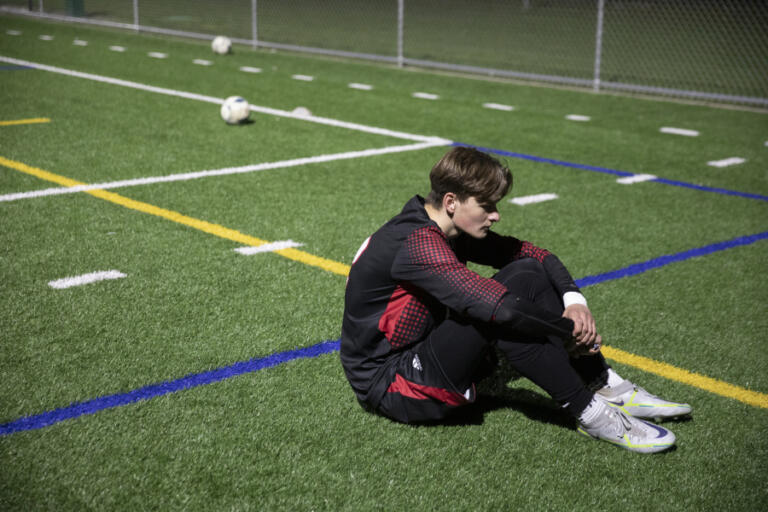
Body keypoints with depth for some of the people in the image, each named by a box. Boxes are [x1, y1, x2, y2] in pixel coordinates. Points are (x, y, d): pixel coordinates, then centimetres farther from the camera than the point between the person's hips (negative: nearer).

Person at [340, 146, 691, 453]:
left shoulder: (447, 232, 3)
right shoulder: (416, 243, -26)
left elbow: (531, 253, 5)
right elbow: (497, 306, -34)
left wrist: (574, 299, -12)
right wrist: (570, 332, -21)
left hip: (422, 356, 9)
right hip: (390, 387, -9)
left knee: (527, 275, -2)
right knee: (499, 313, -30)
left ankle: (608, 389, -3)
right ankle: (591, 415, -19)